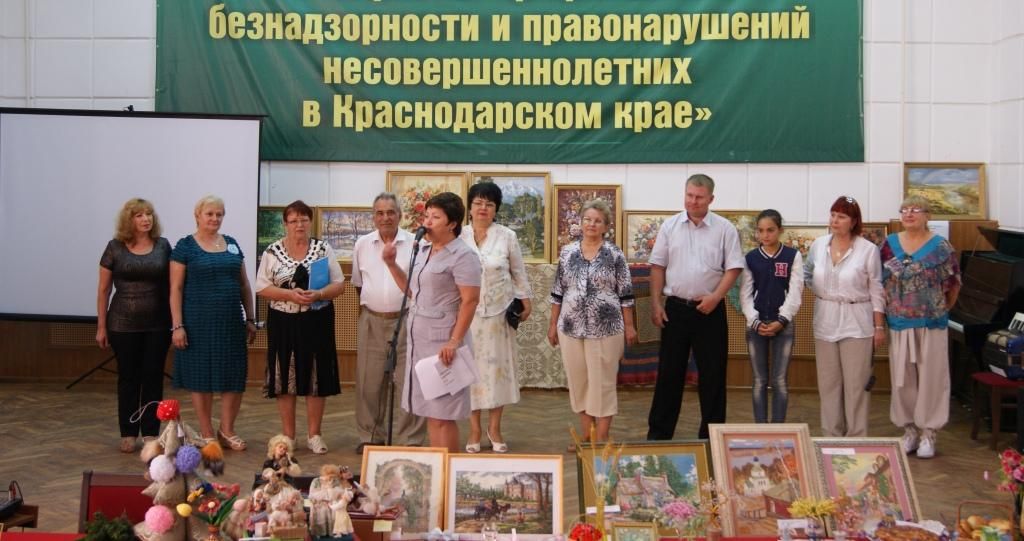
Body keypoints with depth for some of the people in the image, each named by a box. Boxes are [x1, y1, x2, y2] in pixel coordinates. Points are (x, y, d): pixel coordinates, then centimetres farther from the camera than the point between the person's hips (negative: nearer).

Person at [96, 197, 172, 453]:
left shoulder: (163, 246, 3)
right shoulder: (115, 247, -1)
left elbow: (172, 285, 6)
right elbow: (103, 289, 2)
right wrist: (101, 326, 0)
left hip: (157, 325, 1)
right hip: (124, 325, -1)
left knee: (153, 377, 5)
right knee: (128, 378, 7)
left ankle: (150, 433, 13)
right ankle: (128, 434, 16)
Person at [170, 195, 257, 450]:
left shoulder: (232, 244, 12)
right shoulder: (185, 246, -2)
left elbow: (244, 285, 15)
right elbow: (176, 289, -5)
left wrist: (250, 318, 10)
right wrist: (177, 325, -11)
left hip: (231, 322, 4)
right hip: (198, 321, -4)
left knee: (234, 376, 4)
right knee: (201, 377, 4)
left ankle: (227, 430, 19)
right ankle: (207, 434, 15)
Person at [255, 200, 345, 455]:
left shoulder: (324, 249, 3)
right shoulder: (272, 252, 1)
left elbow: (339, 284, 1)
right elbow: (262, 288, -2)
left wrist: (319, 294, -19)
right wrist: (290, 294, -17)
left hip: (318, 321, 1)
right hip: (284, 322, 0)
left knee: (316, 376, 3)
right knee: (285, 377, 3)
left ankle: (314, 434, 14)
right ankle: (288, 435, 14)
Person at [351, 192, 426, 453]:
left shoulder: (415, 244, -3)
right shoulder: (362, 245, 7)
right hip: (372, 321, 3)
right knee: (369, 382, 9)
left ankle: (410, 439, 9)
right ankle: (370, 436, 22)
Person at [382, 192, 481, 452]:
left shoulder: (462, 255, -11)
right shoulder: (424, 251, 14)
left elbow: (470, 301, -16)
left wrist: (455, 341, -22)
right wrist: (391, 264, 13)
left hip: (443, 342, -8)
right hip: (420, 339, 8)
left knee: (442, 415, -5)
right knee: (430, 413, 11)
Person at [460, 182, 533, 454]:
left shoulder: (507, 237, 0)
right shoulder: (459, 237, 1)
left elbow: (518, 273, 9)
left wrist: (526, 300, 7)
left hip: (498, 313, 0)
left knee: (497, 366, 5)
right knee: (471, 367, 3)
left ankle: (494, 427, 18)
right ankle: (474, 429, 14)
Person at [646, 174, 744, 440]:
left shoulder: (724, 229, -1)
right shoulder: (670, 226, 3)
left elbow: (733, 268, -2)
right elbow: (658, 266, 5)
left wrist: (715, 297, -14)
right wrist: (656, 303, 0)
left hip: (710, 309, -1)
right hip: (675, 308, 1)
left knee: (712, 373, 5)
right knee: (669, 371, 7)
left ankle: (711, 434, 16)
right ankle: (659, 432, 16)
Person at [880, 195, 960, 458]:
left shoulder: (940, 247, -4)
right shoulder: (889, 244, 3)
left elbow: (953, 284, 4)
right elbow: (881, 282, 8)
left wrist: (943, 309, 10)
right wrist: (889, 310, 6)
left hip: (931, 324, -2)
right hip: (900, 325, 2)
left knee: (930, 377, 2)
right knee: (902, 379, 7)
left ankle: (928, 432, 13)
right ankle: (909, 430, 20)